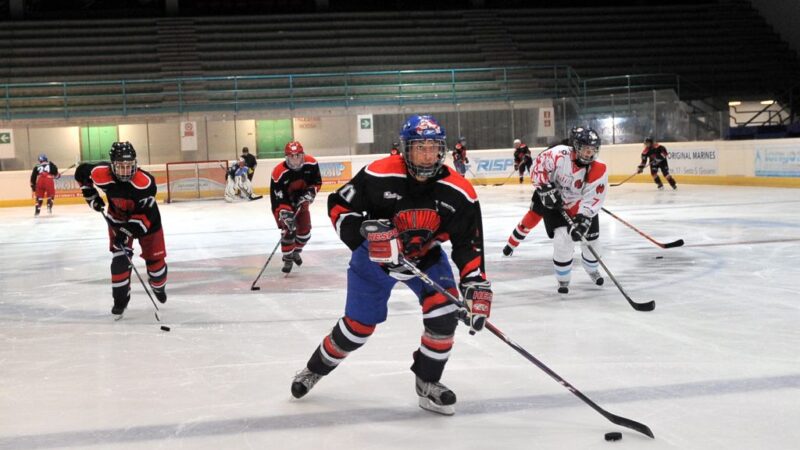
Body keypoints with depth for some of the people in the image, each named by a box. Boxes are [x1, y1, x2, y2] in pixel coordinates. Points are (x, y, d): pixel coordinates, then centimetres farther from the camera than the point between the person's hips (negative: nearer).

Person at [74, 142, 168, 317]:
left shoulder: (145, 182, -38)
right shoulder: (101, 173, -29)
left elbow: (146, 214, -32)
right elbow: (81, 171, -5)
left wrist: (127, 230, -36)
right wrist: (90, 195, -8)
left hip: (146, 218, -1)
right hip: (118, 218, 2)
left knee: (155, 257, 7)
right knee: (119, 257, -9)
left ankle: (159, 287, 38)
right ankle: (121, 298, 6)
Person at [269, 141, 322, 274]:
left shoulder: (311, 164, -22)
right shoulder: (279, 173, -34)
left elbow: (317, 182, -6)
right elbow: (277, 199, -32)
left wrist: (309, 194, -22)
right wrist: (284, 214, -39)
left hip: (300, 201, 4)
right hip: (284, 202, -4)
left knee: (305, 230, 5)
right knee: (289, 229, -16)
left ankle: (296, 251, 33)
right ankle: (288, 259, 3)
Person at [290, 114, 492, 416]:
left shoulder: (458, 193, -21)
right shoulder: (379, 176, -28)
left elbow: (468, 243, -13)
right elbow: (338, 206, -18)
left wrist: (476, 285, -24)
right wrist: (364, 233, -33)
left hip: (426, 258, 2)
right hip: (375, 256, -2)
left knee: (444, 312, -18)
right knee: (358, 326, 5)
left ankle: (427, 383, 5)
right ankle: (316, 368, 33)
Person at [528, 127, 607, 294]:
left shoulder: (599, 170, -22)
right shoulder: (560, 154, -29)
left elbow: (593, 199, -23)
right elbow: (540, 164, -16)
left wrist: (582, 218, -33)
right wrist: (545, 187, -23)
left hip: (581, 206, 3)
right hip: (554, 201, -3)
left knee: (590, 239, 9)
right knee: (563, 240, -18)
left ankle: (592, 269, 44)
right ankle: (563, 279, 5)